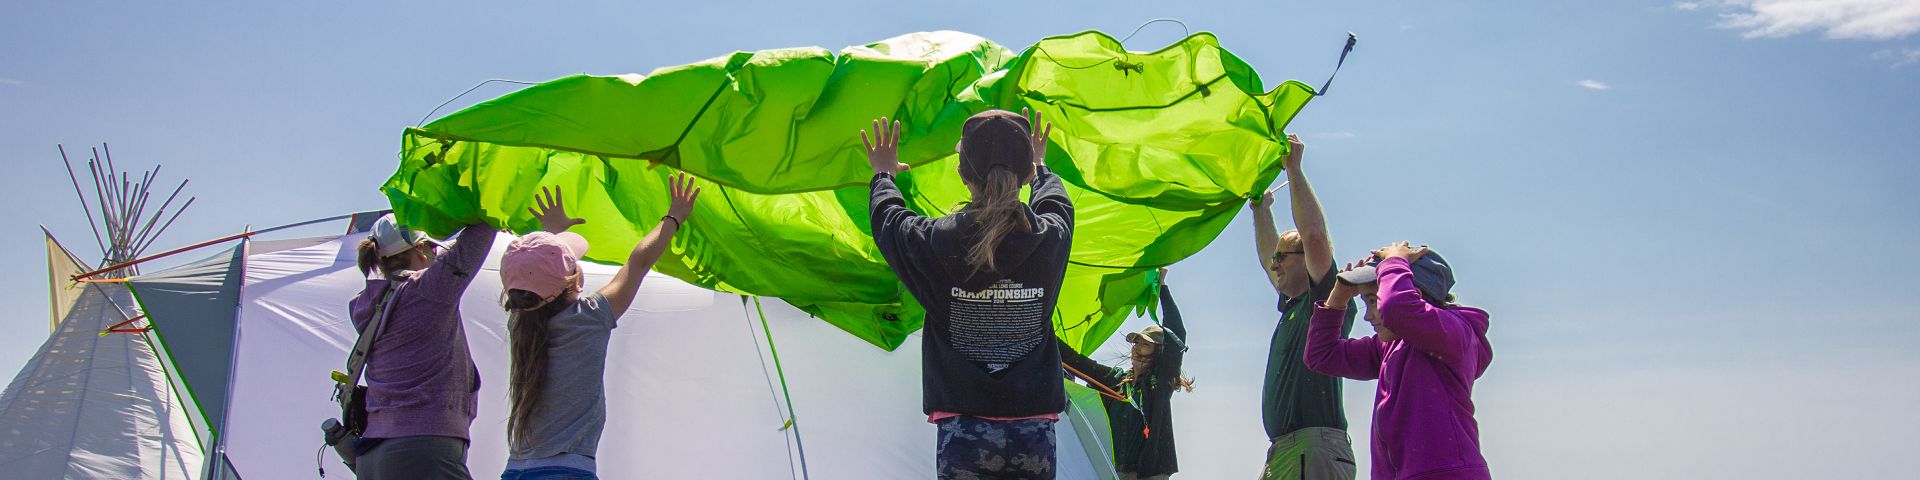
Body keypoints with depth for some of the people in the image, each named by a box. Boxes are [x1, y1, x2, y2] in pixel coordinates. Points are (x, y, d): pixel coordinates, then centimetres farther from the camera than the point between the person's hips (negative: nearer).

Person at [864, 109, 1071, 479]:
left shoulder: (935, 243, -8)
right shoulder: (1051, 238, -3)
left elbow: (888, 219, 16)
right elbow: (1056, 204, 23)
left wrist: (883, 175, 37)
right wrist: (1040, 166, 45)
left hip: (962, 431, -1)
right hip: (1033, 431, 2)